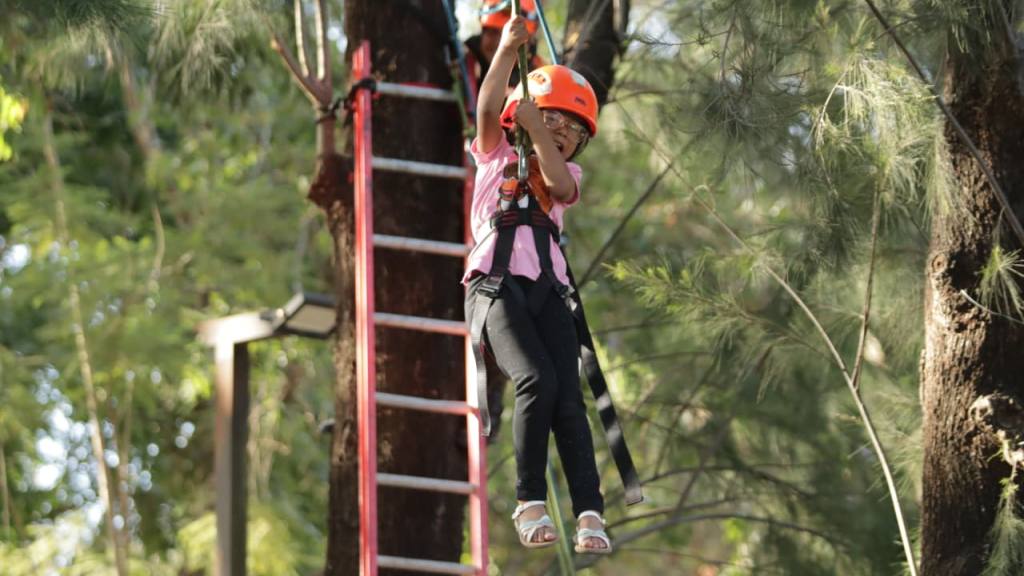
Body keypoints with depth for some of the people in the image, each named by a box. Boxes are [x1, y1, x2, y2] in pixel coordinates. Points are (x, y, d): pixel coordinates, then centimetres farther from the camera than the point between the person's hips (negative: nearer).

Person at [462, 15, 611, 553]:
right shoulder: (497, 157, 20)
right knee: (537, 379, -25)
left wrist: (537, 128, -5)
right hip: (496, 283, -3)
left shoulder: (566, 176, 26)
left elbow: (558, 184, 1)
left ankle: (589, 513, -22)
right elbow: (488, 109, 1)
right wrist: (507, 50, -9)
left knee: (567, 396, -15)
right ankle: (529, 502, -17)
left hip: (547, 289, 3)